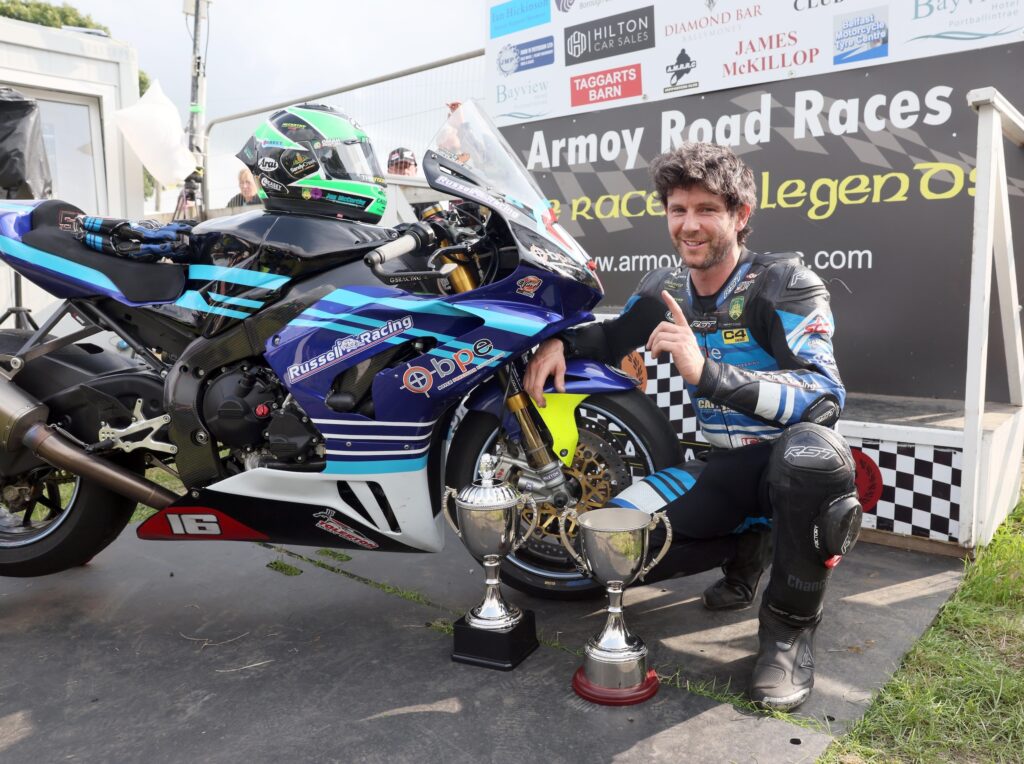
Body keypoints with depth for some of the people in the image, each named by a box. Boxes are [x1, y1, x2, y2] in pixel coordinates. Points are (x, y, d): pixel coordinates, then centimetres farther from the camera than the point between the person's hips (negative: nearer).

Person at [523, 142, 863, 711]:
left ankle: (791, 623, -14)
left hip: (793, 464, -4)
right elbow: (611, 337, 22)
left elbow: (825, 397, -29)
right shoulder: (664, 290, 1)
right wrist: (559, 341, -1)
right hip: (725, 467, 5)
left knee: (811, 450, -41)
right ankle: (745, 546, 13)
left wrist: (706, 369, -40)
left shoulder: (785, 284, -16)